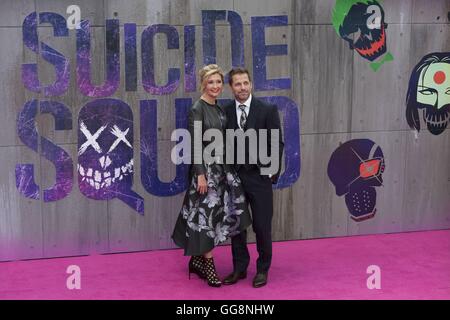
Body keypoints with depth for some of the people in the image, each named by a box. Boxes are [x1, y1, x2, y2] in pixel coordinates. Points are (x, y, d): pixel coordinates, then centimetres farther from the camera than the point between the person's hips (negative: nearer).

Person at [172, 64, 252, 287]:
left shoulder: (219, 108, 12)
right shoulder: (197, 109, -12)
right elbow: (195, 143, -16)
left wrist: (225, 167, 16)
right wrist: (200, 174, -20)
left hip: (220, 166, 8)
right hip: (205, 166, -8)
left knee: (220, 211, 8)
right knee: (208, 213, -3)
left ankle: (197, 258, 19)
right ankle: (208, 264, 7)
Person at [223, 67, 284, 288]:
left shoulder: (268, 110, -3)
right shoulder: (225, 112, 4)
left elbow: (277, 143, -2)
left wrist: (273, 171, -7)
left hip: (259, 176, -2)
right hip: (233, 177, 3)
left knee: (262, 226, 3)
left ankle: (262, 269, 18)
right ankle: (239, 268, 22)